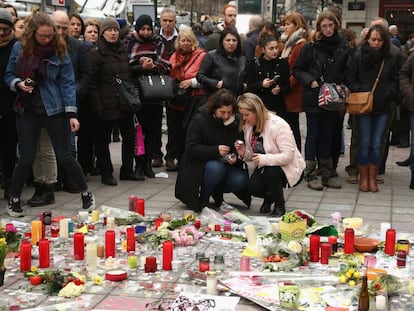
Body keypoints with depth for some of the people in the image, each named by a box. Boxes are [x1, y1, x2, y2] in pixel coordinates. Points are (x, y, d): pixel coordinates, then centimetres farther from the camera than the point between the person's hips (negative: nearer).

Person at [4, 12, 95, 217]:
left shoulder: (60, 50, -4)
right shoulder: (19, 48, 1)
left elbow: (67, 83, -5)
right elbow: (9, 75, 10)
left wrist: (71, 113, -12)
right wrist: (18, 83, -14)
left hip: (54, 109, -1)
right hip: (27, 110, 1)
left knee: (64, 156, 1)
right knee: (26, 158, 2)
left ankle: (86, 194, 18)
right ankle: (14, 200, 21)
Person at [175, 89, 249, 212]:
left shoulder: (237, 121, 0)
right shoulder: (199, 120, -11)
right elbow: (191, 148, -17)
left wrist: (235, 157, -16)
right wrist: (216, 150, -29)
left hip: (225, 165, 4)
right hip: (199, 164, -4)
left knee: (241, 180, -24)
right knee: (216, 168, -36)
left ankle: (216, 193, 7)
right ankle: (202, 200, -11)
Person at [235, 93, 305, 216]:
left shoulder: (278, 125, -23)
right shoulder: (248, 127, 0)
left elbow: (289, 155, -28)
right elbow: (253, 156, 7)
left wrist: (264, 159, -37)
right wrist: (244, 153, -16)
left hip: (288, 168, -5)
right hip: (265, 168, 5)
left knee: (270, 172, -37)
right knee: (253, 187, -24)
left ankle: (280, 207, -10)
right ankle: (269, 197, 14)